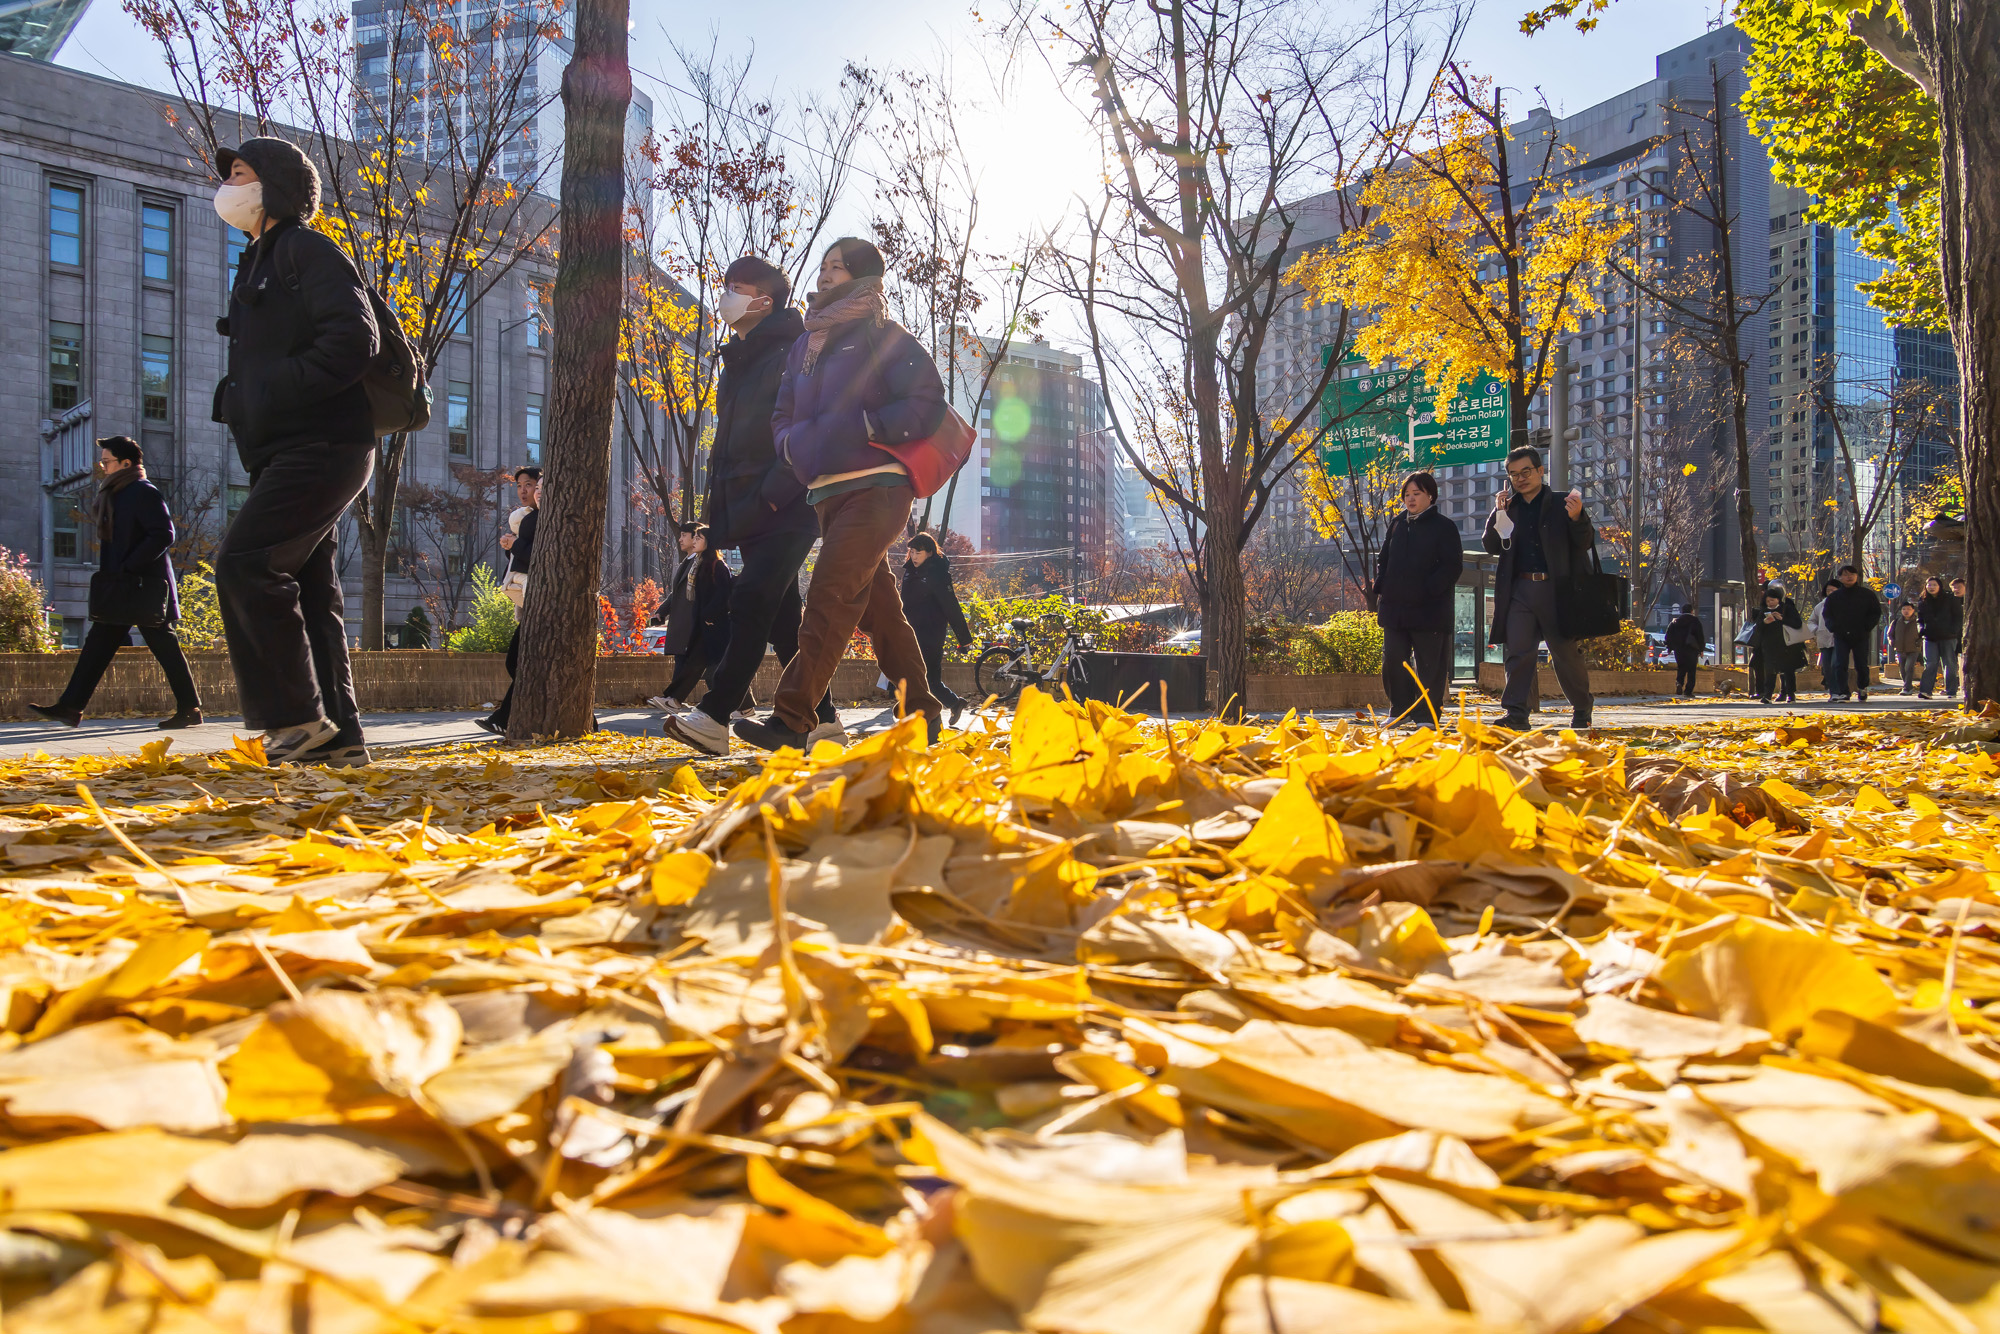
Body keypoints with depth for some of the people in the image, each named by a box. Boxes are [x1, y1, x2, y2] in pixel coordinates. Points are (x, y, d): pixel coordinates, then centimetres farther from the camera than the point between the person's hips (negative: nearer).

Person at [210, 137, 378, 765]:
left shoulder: (306, 249, -4)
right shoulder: (258, 264, 26)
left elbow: (354, 338, -18)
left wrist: (273, 392, -17)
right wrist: (236, 398, 9)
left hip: (321, 447, -10)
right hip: (289, 452, 10)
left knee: (243, 561, -17)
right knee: (307, 591, 6)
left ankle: (296, 716, -13)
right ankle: (338, 736, 8)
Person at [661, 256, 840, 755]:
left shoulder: (791, 355, -6)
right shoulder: (736, 363, 21)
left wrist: (773, 492, -21)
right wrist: (719, 502, 15)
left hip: (786, 510, -9)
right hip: (749, 512, 9)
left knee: (751, 602, -18)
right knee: (782, 613, 8)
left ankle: (714, 715, -22)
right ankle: (821, 720, 13)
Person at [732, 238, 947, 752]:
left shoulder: (882, 337, 0)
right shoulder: (803, 346, 21)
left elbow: (927, 404, -10)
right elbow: (782, 418, 23)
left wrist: (862, 427, -15)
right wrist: (796, 443, 1)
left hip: (876, 488, -7)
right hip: (827, 494, 7)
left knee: (830, 597, -16)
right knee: (878, 607, 10)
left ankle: (792, 721, -19)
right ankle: (922, 714, 18)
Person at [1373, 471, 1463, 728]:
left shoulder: (1444, 527, -1)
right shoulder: (1397, 524, 14)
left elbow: (1452, 566, -7)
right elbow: (1383, 559, 21)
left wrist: (1429, 591, -16)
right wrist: (1381, 589, 7)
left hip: (1429, 609, -5)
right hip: (1394, 608, 5)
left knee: (1430, 664, -1)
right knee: (1393, 661, 6)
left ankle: (1427, 715, 6)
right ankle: (1400, 710, 19)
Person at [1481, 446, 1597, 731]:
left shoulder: (1561, 504, 4)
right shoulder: (1508, 506, 13)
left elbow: (1585, 544, 1)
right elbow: (1492, 546, 8)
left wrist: (1577, 518, -18)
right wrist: (1498, 514, -5)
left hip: (1555, 589, -2)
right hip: (1519, 590, 2)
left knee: (1566, 653, 6)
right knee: (1518, 652, -5)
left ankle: (1582, 709, 22)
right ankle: (1516, 712, -4)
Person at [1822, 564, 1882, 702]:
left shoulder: (1867, 594, 4)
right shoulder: (1833, 597, 7)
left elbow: (1876, 613, 7)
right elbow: (1827, 615, 12)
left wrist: (1867, 627, -7)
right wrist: (1833, 628, -6)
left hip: (1861, 637, 0)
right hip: (1841, 637, 0)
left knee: (1861, 665, 5)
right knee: (1840, 665, -11)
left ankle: (1862, 689, 27)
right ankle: (1841, 692, -11)